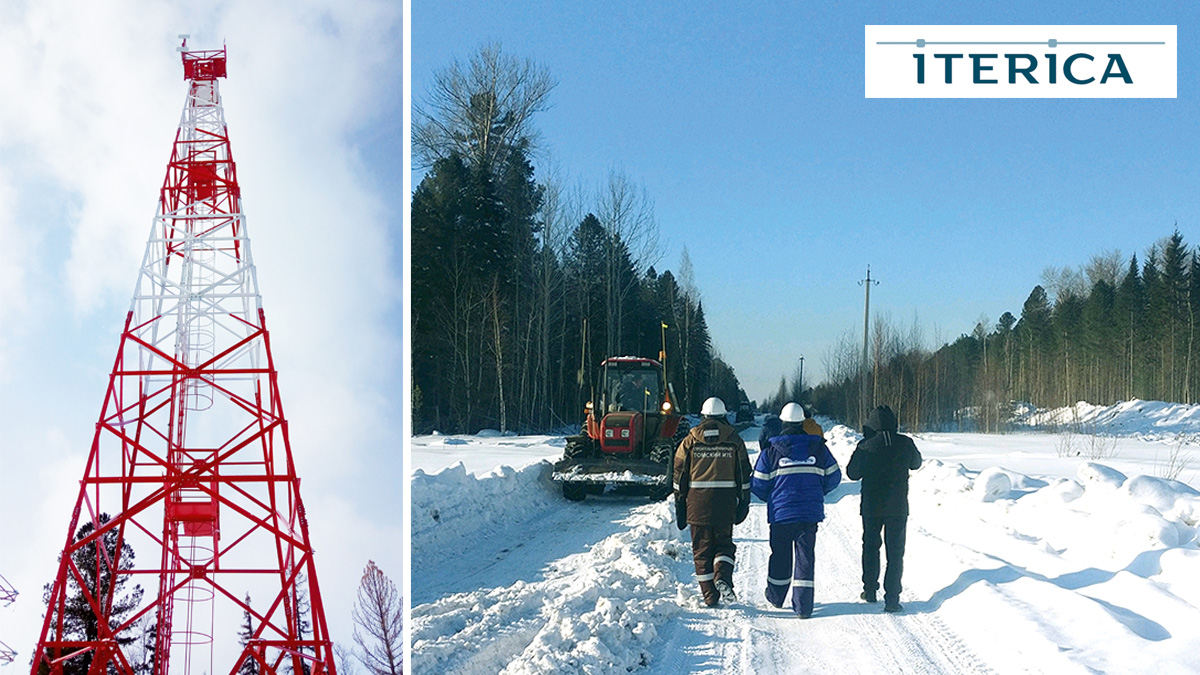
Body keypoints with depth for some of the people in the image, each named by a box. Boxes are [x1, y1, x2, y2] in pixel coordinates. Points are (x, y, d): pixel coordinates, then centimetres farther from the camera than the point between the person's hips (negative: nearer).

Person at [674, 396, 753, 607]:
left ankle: (710, 596, 7)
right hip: (725, 502, 0)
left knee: (702, 550, 7)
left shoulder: (690, 441, 3)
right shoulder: (734, 441, 3)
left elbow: (679, 477, 4)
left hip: (697, 502, 0)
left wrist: (680, 508, 9)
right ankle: (723, 578, -15)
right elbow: (744, 476, 5)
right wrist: (743, 503, 12)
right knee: (723, 544, 11)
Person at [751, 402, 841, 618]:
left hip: (781, 512, -1)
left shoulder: (771, 449, -5)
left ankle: (776, 597, 29)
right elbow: (834, 476, 8)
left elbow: (758, 484, -2)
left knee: (780, 555, 14)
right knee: (805, 555, 4)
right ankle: (803, 605, -1)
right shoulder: (818, 447, 1)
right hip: (810, 512, 1)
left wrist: (770, 498, 19)